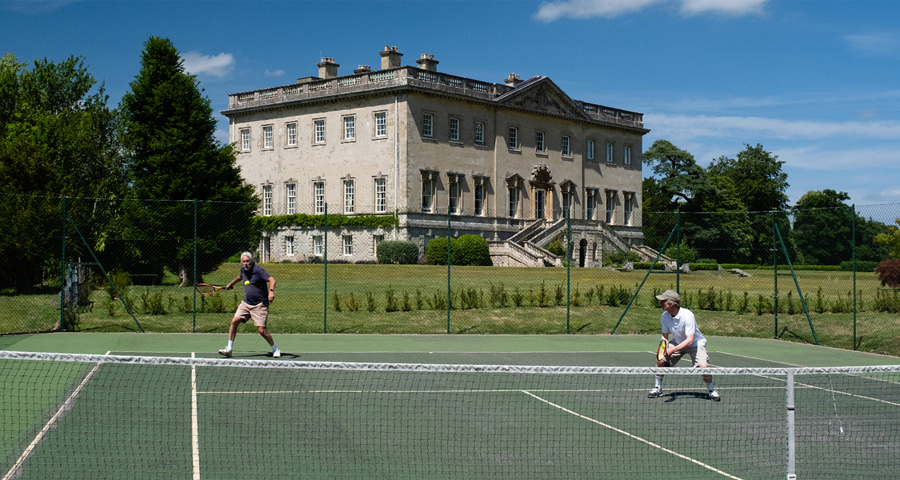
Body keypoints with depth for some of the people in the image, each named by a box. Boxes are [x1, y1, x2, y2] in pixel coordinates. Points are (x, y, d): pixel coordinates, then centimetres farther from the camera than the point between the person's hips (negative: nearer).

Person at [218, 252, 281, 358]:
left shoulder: (258, 270, -18)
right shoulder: (243, 269, 5)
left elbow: (271, 279, -29)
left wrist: (271, 291, -47)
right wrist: (231, 284, 42)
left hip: (260, 305, -7)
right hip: (246, 302, 7)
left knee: (262, 330, -10)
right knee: (234, 321, -7)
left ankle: (275, 350, 10)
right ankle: (229, 349, 3)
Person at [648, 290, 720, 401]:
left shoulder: (687, 316, -32)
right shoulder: (665, 316, -15)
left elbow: (690, 340, -33)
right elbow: (665, 336, -2)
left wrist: (672, 350, -39)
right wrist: (664, 348, -22)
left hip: (695, 343, -5)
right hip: (677, 342, 5)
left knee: (703, 366, -26)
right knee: (660, 360, -13)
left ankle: (711, 391, 0)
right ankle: (657, 388, 9)